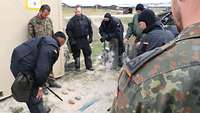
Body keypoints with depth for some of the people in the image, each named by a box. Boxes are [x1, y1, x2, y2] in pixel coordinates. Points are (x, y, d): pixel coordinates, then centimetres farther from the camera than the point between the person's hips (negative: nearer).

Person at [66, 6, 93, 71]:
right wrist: (71, 39, -10)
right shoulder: (72, 20, -5)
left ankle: (89, 66, 16)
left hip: (84, 39, 2)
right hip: (76, 40, -2)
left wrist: (90, 37, 5)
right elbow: (68, 30, -4)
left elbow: (90, 29, 10)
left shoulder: (86, 19, 3)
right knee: (76, 54, 7)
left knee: (88, 53, 5)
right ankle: (77, 67, 19)